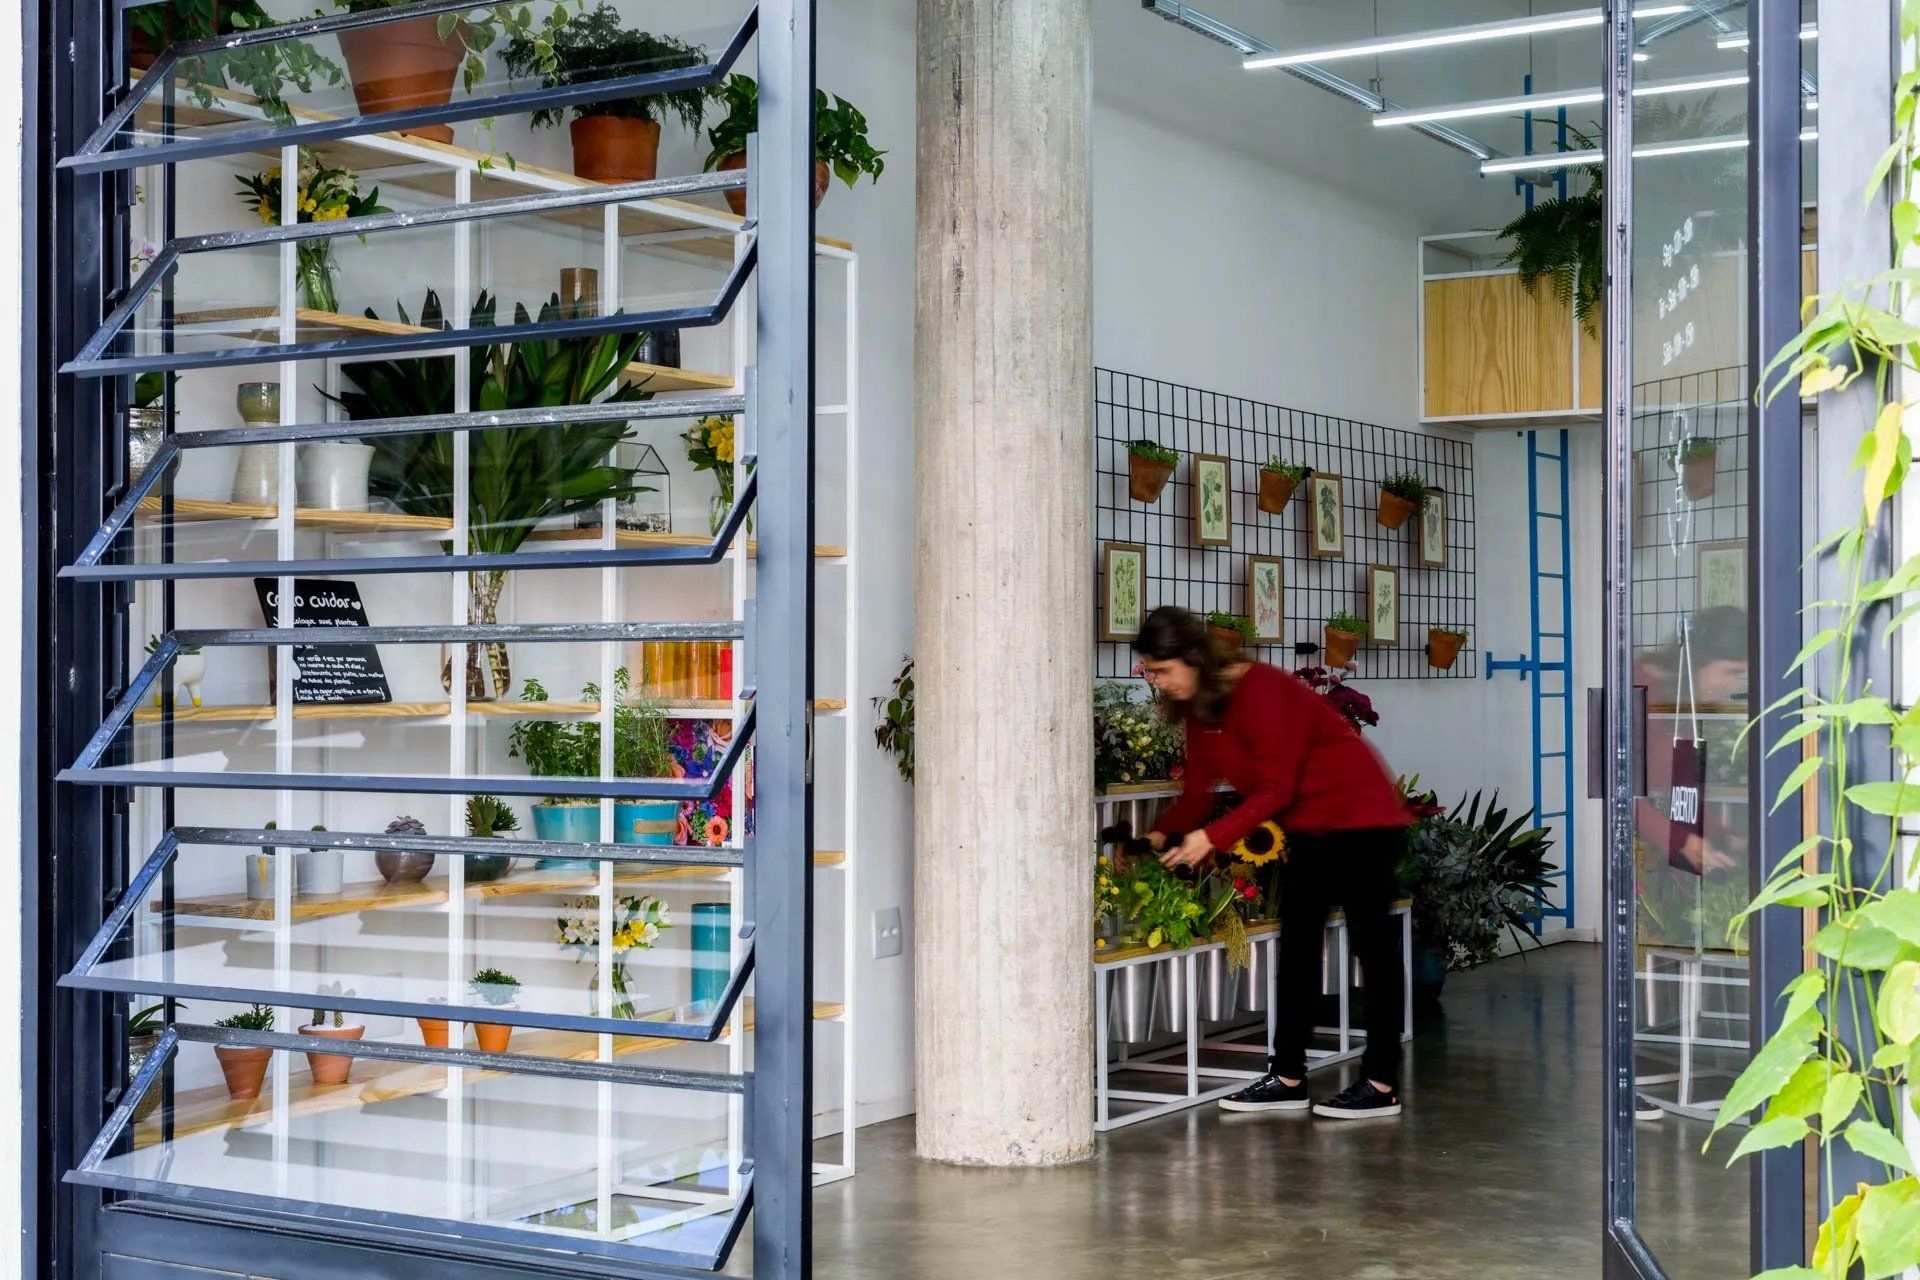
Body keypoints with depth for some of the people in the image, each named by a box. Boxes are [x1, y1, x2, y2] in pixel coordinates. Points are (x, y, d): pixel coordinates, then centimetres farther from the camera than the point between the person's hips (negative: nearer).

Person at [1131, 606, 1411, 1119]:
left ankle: (1382, 1085, -2)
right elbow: (1198, 789, 4)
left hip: (1360, 815, -10)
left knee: (1373, 941, -5)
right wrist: (1161, 834, -10)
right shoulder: (1198, 707, 2)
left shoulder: (1258, 691, -25)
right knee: (1297, 942, 8)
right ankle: (1288, 1079, 11)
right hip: (1307, 824, 10)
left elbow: (1276, 789, -27)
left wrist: (1213, 836, -32)